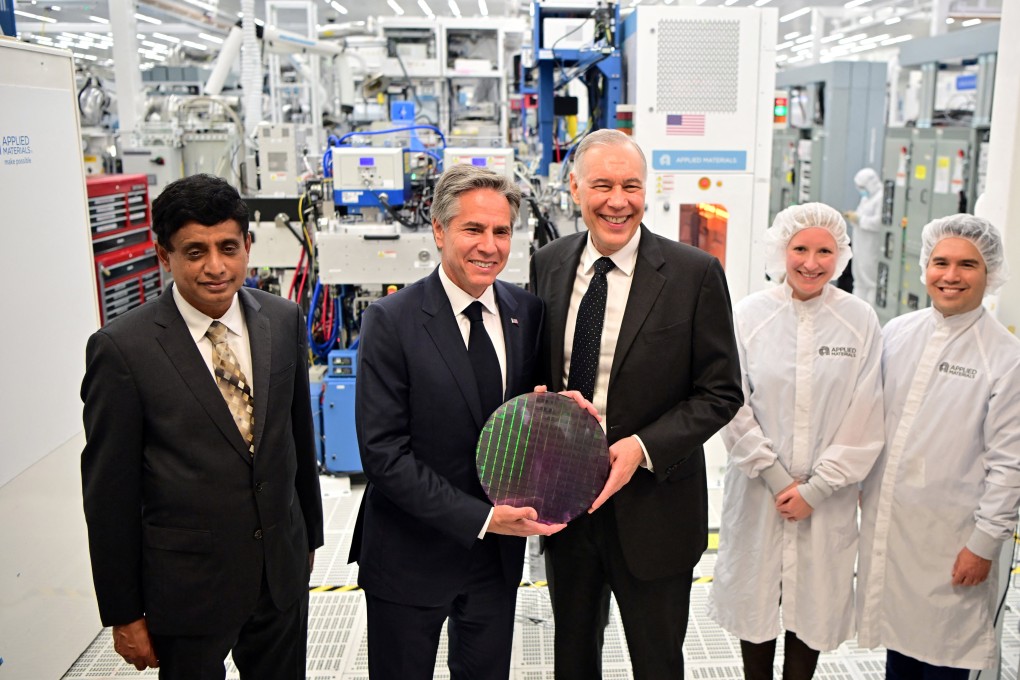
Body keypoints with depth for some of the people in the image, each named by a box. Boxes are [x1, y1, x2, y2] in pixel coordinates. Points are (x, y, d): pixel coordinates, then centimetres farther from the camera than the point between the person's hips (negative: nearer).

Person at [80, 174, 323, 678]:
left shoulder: (283, 321, -3)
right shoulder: (122, 348, -15)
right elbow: (109, 493, -10)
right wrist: (123, 614, -5)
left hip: (283, 573, 4)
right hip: (186, 589, -4)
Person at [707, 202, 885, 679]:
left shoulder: (860, 320, -4)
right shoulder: (749, 315, -4)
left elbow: (864, 420, -4)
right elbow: (735, 410, -5)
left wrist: (816, 488, -8)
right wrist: (777, 477, -10)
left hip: (828, 495, 0)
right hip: (758, 491, 0)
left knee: (814, 603, 12)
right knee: (756, 597, 12)